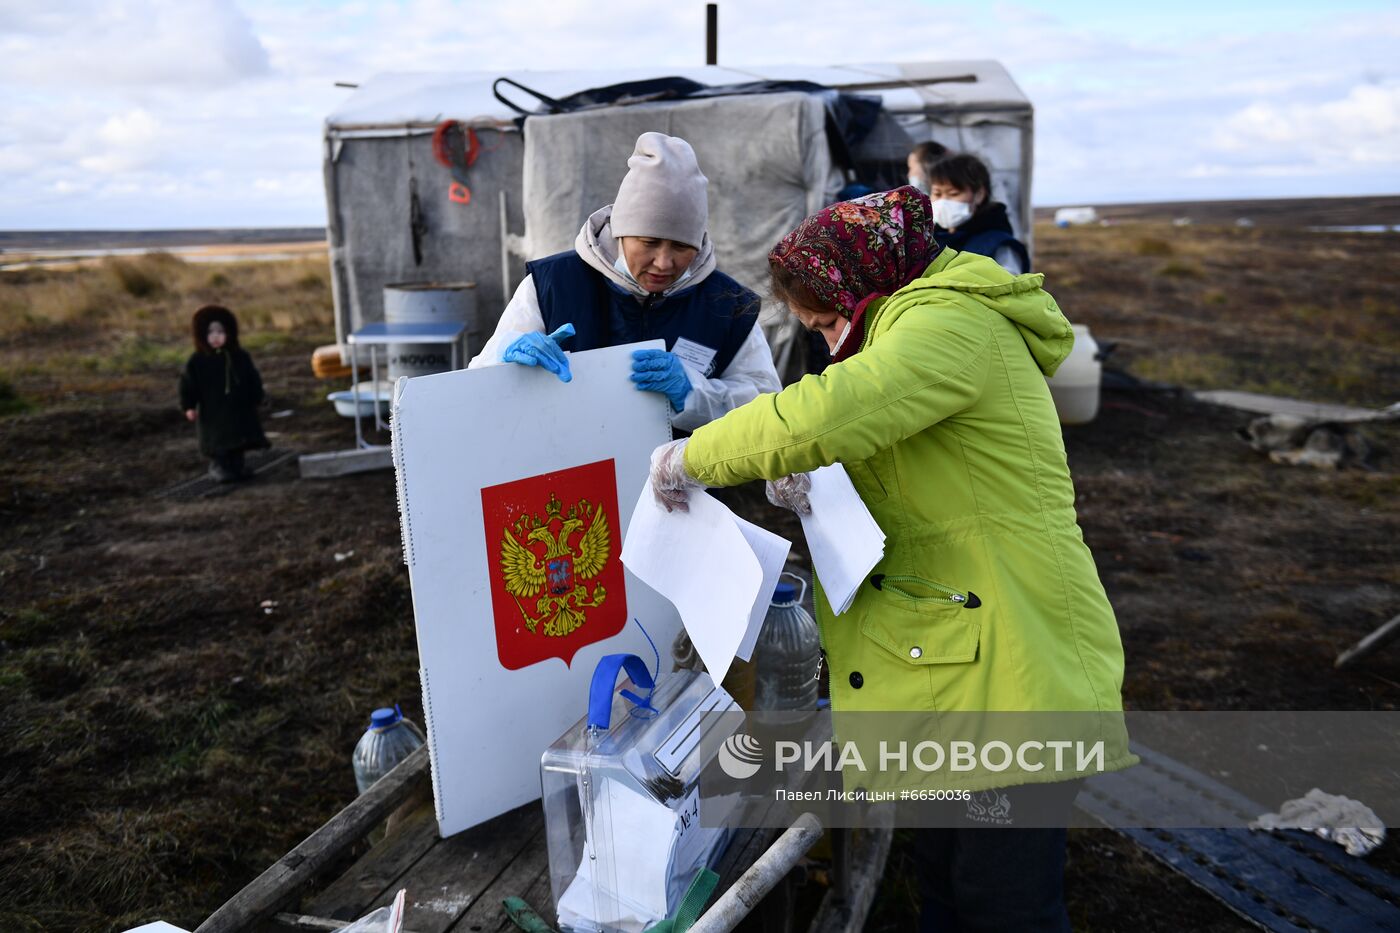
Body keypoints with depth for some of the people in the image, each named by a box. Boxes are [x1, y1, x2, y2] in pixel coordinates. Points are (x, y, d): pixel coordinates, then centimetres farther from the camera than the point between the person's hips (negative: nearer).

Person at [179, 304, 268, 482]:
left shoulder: (240, 357, -1)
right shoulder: (197, 361, -7)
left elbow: (253, 381, 6)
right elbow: (188, 384, -5)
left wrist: (256, 400, 6)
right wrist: (189, 406, -9)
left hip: (239, 408, 3)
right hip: (213, 411, -3)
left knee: (239, 439, 8)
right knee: (218, 441, 0)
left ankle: (237, 464, 21)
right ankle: (218, 465, 13)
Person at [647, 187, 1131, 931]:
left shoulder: (951, 324, -16)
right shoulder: (933, 324, 19)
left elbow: (824, 413, -30)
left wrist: (692, 458, -17)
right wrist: (820, 481, 3)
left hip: (1009, 673, -10)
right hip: (955, 663, 10)